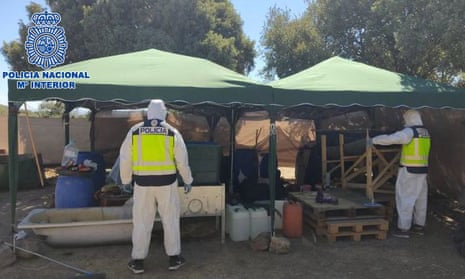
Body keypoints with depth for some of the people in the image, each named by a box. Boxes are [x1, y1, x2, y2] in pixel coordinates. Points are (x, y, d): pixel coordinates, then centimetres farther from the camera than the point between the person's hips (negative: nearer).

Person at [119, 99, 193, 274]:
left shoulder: (134, 131, 0)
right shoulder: (172, 132, -2)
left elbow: (125, 159, 3)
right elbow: (182, 160, 0)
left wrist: (126, 181, 15)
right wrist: (187, 181, 12)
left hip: (143, 183, 0)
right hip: (167, 182, 0)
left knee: (142, 222, 11)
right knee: (170, 220, 12)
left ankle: (138, 261, 20)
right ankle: (174, 258, 21)